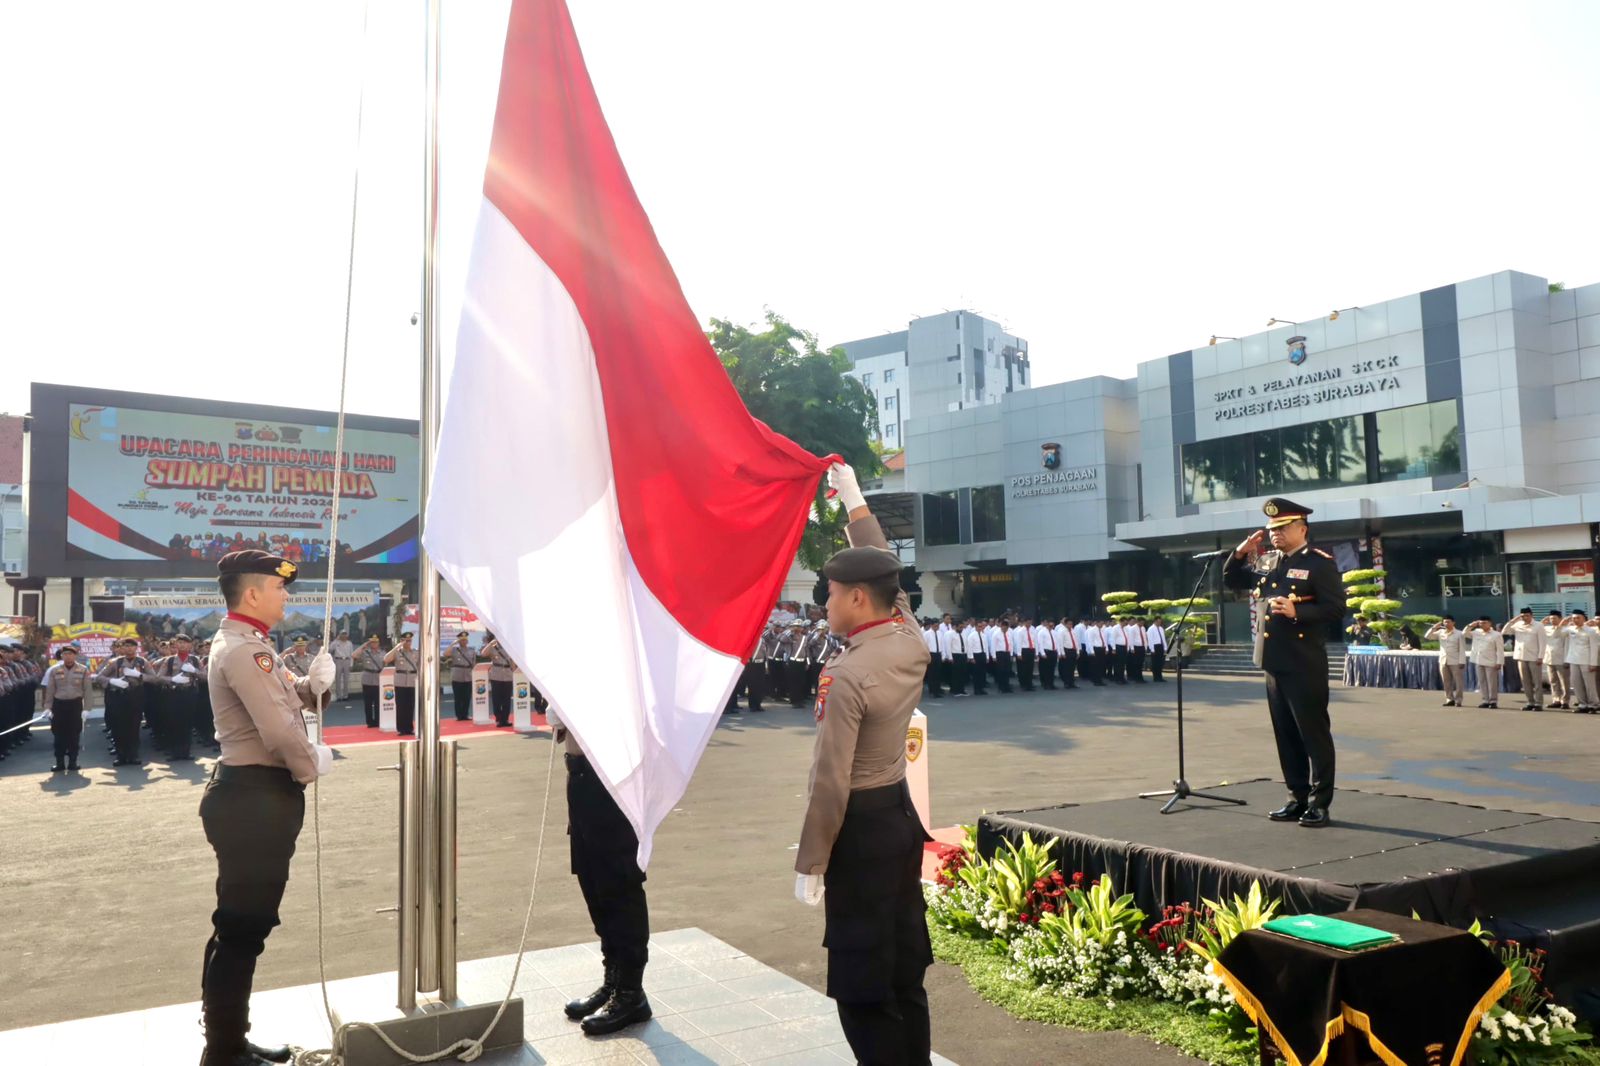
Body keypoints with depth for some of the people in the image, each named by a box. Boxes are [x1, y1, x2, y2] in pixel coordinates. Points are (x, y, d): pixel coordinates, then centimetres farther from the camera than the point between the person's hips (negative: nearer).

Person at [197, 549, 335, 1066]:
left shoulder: (247, 645, 15)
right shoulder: (243, 650, -19)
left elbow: (283, 701, 17)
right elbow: (280, 731, -26)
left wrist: (314, 682, -4)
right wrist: (313, 765, -8)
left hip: (259, 795, 11)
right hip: (254, 797, -11)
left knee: (245, 923, 18)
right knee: (241, 925, -1)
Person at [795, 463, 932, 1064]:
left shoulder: (847, 676, -22)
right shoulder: (911, 643, 0)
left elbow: (831, 782, -21)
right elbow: (886, 574, 17)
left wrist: (810, 865, -12)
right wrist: (855, 501, 27)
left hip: (862, 829, -8)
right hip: (902, 815, 8)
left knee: (862, 984, 2)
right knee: (905, 969, 17)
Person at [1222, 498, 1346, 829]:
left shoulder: (1320, 563, -7)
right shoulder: (1266, 563, 13)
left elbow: (1336, 609, -13)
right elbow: (1231, 581, 22)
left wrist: (1297, 612, -25)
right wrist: (1240, 553, 6)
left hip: (1305, 665, -7)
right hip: (1274, 663, 7)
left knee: (1314, 734, 0)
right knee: (1286, 735, 12)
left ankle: (1320, 803, 7)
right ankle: (1298, 798, 21)